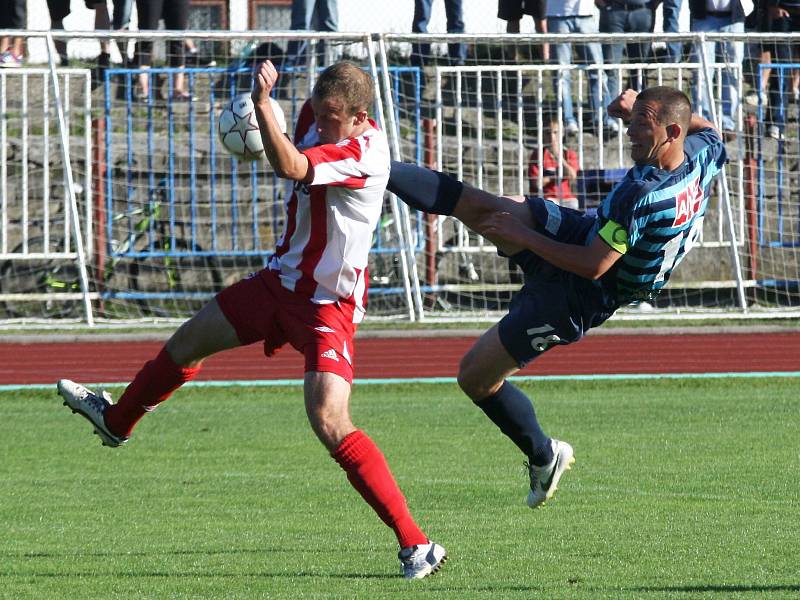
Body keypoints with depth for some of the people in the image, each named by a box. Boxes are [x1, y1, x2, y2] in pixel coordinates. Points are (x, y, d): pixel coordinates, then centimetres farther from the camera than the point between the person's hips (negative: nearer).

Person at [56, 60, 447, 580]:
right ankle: (117, 421, 55)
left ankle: (416, 545, -20)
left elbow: (290, 167, -43)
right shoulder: (317, 121, -3)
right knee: (188, 342, 25)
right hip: (283, 279, 9)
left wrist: (262, 103, -46)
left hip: (329, 305, -9)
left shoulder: (365, 151, -28)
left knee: (330, 422, -24)